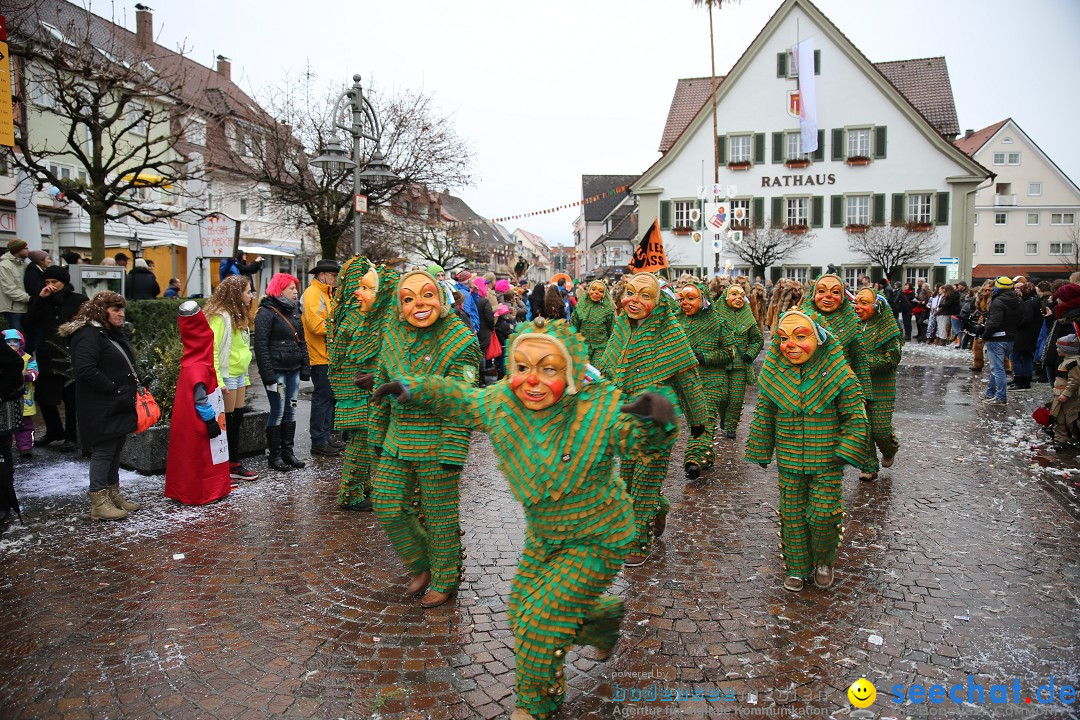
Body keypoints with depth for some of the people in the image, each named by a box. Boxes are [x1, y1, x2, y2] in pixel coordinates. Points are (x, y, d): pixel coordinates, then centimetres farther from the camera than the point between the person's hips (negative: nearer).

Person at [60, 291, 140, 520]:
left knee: (115, 450, 15)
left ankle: (114, 496, 25)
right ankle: (99, 503, 3)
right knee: (103, 451, -5)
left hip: (119, 407, 10)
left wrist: (133, 386, 10)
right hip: (102, 410, -10)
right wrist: (115, 389, -21)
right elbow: (86, 370, -25)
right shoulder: (88, 335, -15)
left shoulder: (115, 333, 16)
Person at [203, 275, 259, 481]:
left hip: (239, 375, 9)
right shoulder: (220, 316, -16)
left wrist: (245, 378, 18)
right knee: (227, 421, -3)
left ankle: (234, 464, 22)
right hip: (226, 377, -9)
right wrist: (217, 382, -24)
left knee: (237, 419, 13)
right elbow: (212, 350, -20)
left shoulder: (239, 315, 15)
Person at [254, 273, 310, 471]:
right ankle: (275, 455, 8)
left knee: (290, 411, 10)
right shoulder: (266, 312, -8)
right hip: (276, 371, -7)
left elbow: (301, 341, 19)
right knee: (278, 412, -2)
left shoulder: (294, 311, 14)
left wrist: (305, 368, 11)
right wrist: (268, 376, -18)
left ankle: (288, 451, 19)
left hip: (293, 370, 7)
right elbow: (261, 346, -13)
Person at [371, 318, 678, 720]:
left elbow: (647, 446, -25)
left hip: (596, 540, -6)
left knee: (542, 619, -8)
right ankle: (605, 619, 48)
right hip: (543, 534, 6)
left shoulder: (602, 407, -30)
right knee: (524, 613, 19)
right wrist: (415, 389, -8)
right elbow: (459, 399, 3)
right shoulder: (500, 402, -16)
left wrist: (657, 422, -47)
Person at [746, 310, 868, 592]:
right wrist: (761, 451, 9)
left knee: (824, 514, 0)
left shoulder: (837, 373, -11)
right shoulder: (774, 373, -3)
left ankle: (823, 561, 30)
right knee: (792, 514, 10)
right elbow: (763, 415, 7)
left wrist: (846, 451, -10)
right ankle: (798, 567, 30)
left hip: (827, 462, -2)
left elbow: (855, 415, -5)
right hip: (788, 461, 3)